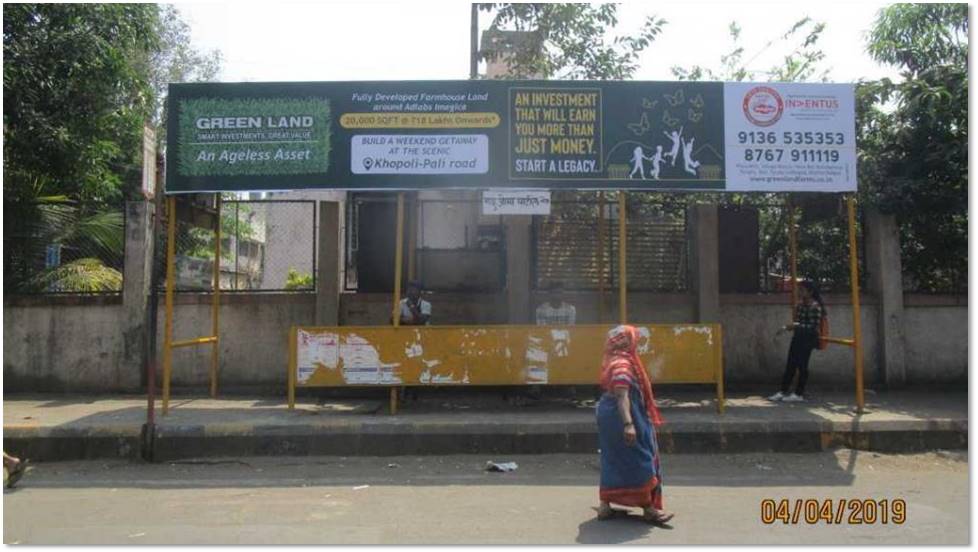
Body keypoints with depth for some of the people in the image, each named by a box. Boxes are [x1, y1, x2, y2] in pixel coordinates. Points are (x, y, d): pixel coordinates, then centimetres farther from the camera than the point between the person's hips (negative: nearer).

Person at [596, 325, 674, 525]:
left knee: (613, 460, 14)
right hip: (621, 417, -10)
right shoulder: (622, 364, -19)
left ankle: (605, 505, 19)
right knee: (640, 460, -1)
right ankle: (649, 508, 7)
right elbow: (622, 396, -29)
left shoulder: (613, 361, 11)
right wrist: (628, 424, -36)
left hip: (609, 417, 10)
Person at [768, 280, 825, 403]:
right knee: (790, 365, 8)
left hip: (808, 339, -8)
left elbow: (814, 326, -17)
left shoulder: (816, 307, -12)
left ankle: (799, 394, 8)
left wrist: (797, 326, -23)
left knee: (802, 366, -1)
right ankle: (783, 392, 13)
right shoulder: (800, 305, 10)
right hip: (797, 337, 8)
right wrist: (786, 328, 6)